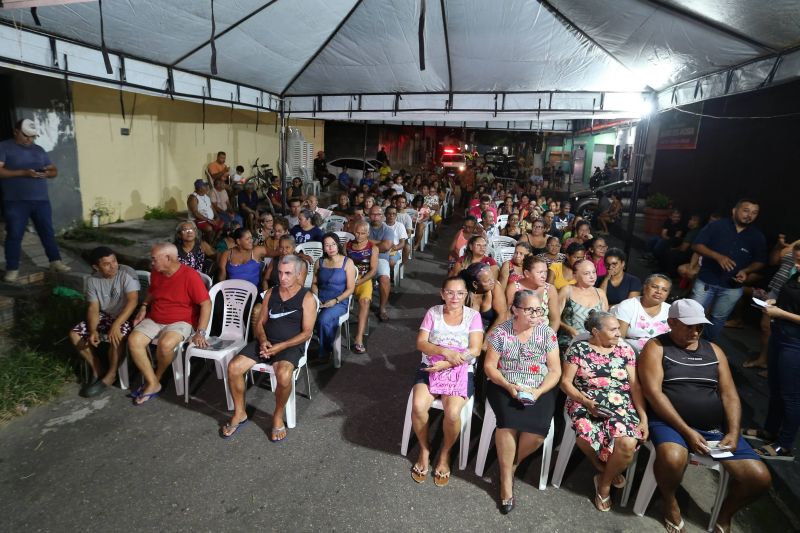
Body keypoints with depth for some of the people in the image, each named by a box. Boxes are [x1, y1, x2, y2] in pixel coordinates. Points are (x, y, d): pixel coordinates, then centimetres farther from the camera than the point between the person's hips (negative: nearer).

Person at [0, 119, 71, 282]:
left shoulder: (39, 150, 15)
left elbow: (54, 170, 17)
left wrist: (47, 173, -7)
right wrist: (23, 173, -20)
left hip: (41, 199, 4)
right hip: (15, 201, -4)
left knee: (48, 232, 7)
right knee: (14, 235, 2)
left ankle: (55, 262, 15)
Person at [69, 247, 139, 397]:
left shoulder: (127, 273, -20)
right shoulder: (92, 280, -4)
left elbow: (133, 301, -29)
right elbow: (93, 308, -4)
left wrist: (116, 324, -38)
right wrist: (93, 330, -21)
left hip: (126, 317, -6)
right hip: (104, 316, 6)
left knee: (116, 337, -34)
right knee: (74, 335, -8)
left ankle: (110, 375, -9)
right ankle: (97, 369, 8)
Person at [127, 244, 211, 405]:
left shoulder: (190, 275, -18)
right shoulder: (155, 273, 3)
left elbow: (206, 304, -17)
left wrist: (200, 333, -21)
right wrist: (144, 307, 5)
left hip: (180, 322, -6)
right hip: (153, 320, 6)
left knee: (165, 344, -34)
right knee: (133, 341, -20)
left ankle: (157, 378, -2)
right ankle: (152, 383, -8)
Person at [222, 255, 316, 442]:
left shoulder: (307, 298, -3)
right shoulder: (271, 293, 12)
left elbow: (307, 332, -7)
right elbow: (260, 323, 14)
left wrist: (281, 346, -17)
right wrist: (263, 341, -7)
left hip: (291, 345, -5)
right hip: (266, 342, 5)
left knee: (283, 375, -35)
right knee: (233, 367, -16)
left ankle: (278, 417, -7)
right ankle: (240, 414, 6)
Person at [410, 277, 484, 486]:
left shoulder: (473, 315, 0)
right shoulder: (433, 312, 3)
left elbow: (474, 350, -8)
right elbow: (420, 343, -3)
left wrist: (446, 364, -17)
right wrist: (445, 351, -20)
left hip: (461, 371, -1)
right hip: (430, 368, 2)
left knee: (452, 413, -27)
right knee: (418, 406, -25)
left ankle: (445, 453, 6)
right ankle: (424, 449, 6)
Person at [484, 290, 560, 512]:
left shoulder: (547, 333, 0)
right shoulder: (500, 332, -3)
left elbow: (555, 371, 1)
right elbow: (489, 366, -2)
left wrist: (539, 391, -16)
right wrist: (508, 386, -18)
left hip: (540, 389, 2)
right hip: (505, 386, -1)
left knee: (538, 429, -25)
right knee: (509, 421, -30)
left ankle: (511, 465, 4)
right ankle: (506, 479, -10)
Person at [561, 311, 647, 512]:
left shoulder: (625, 350, 9)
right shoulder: (578, 349, 1)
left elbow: (635, 386, 5)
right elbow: (565, 382, -1)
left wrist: (644, 418, -4)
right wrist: (585, 401, -16)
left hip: (621, 409, 2)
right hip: (585, 405, -2)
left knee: (628, 444, -28)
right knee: (586, 434, -33)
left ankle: (604, 482, 3)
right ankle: (606, 470, 3)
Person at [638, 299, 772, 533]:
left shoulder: (713, 350, 14)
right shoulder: (656, 347, -3)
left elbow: (729, 394, 11)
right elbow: (653, 392, -13)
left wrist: (733, 432, -5)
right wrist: (687, 431, -18)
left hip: (715, 428, 6)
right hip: (670, 423, -5)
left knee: (760, 477, -8)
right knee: (673, 458, -36)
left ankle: (724, 514, 22)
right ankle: (670, 502, -1)